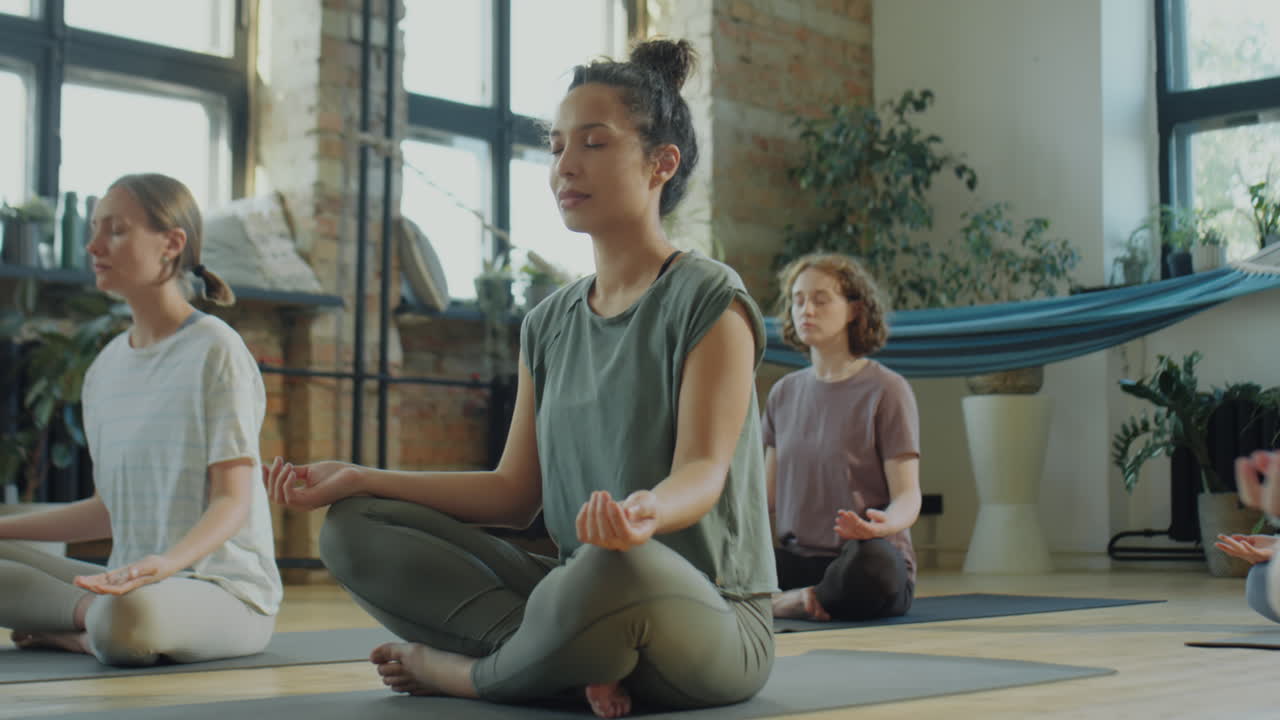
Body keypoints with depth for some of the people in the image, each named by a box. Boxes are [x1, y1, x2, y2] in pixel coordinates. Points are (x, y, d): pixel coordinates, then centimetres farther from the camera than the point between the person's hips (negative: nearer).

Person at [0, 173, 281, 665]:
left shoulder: (215, 351, -9)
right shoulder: (105, 367, 12)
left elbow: (233, 502, -14)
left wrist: (167, 562, -33)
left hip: (227, 591, -7)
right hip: (131, 580, 7)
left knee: (127, 617, -39)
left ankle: (71, 632, -9)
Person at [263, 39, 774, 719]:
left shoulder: (710, 300, -6)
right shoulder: (549, 323, 14)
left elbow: (702, 471, -17)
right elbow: (516, 490, 10)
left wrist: (648, 511, -42)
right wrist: (358, 479, 2)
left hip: (711, 615, -6)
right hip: (576, 587, 6)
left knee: (613, 570, -43)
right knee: (354, 528, -5)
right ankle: (575, 660, -19)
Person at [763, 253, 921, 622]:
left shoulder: (885, 390, -2)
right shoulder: (784, 393, 14)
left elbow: (908, 497, -8)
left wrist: (883, 524, -30)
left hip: (867, 555, -4)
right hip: (798, 557, 4)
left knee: (873, 563, -40)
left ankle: (790, 603, -14)